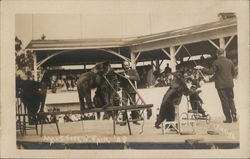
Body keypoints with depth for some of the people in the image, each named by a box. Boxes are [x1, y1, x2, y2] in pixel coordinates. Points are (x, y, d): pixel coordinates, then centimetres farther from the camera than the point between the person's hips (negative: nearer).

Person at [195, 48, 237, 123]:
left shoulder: (216, 62, -10)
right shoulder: (230, 61, 6)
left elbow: (210, 72, -14)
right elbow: (233, 72, 13)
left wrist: (202, 68, -4)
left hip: (221, 85, -4)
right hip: (229, 84, 4)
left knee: (224, 101, 1)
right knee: (231, 100, 14)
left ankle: (228, 118, 2)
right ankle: (234, 116, 5)